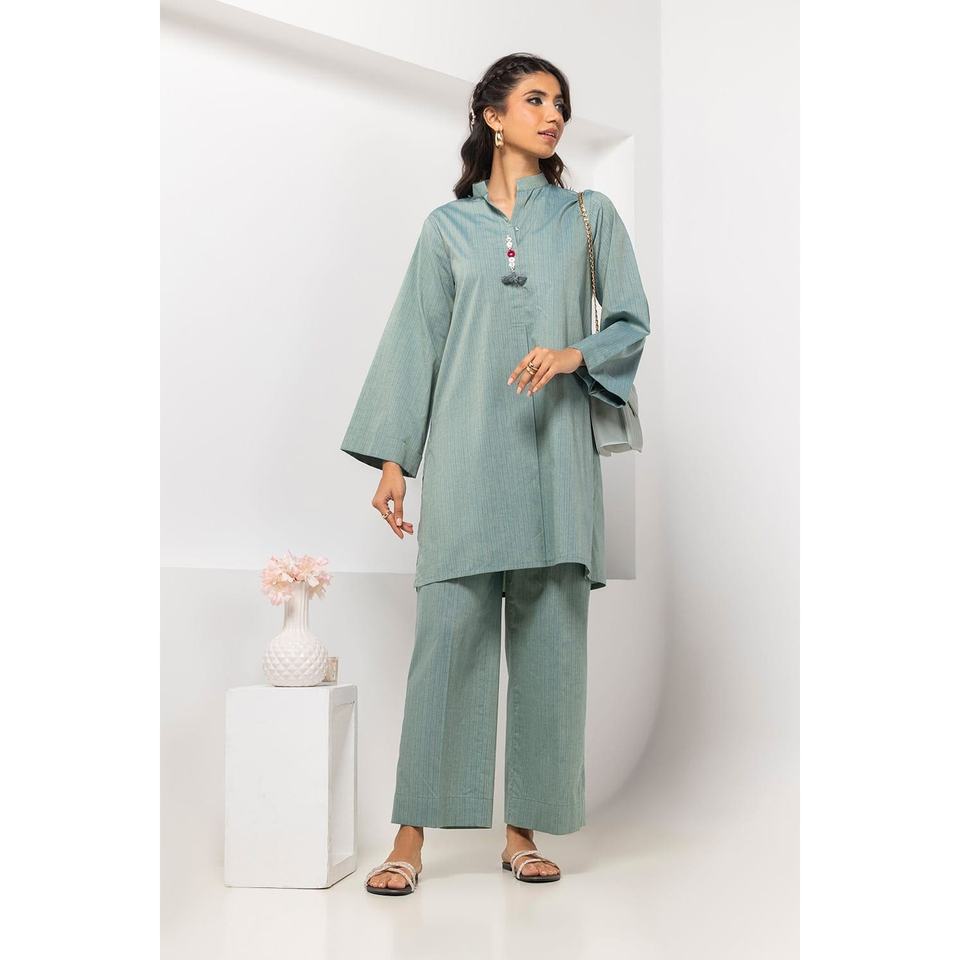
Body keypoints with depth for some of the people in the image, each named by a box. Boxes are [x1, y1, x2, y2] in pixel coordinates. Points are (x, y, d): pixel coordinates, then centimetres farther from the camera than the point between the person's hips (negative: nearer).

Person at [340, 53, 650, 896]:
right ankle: (413, 836, 0)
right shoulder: (449, 226, 12)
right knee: (448, 632, -7)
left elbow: (632, 321, 10)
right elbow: (415, 341, 9)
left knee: (548, 641, 1)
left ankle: (524, 828, 12)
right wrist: (393, 459, 3)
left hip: (555, 448, 1)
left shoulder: (591, 216, 13)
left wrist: (575, 355, -12)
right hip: (466, 453, -1)